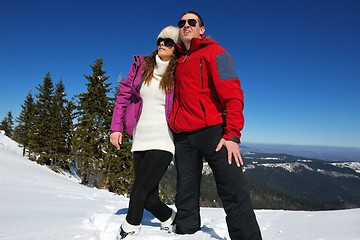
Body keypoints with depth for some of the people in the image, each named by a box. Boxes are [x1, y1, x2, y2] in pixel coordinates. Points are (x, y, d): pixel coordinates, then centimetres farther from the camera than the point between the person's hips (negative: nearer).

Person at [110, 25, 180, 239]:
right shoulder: (141, 66, 8)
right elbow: (124, 95, 10)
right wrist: (117, 127, 5)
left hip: (163, 141, -4)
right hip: (140, 140, 4)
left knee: (138, 192, -8)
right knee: (148, 199, 9)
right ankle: (170, 219, 37)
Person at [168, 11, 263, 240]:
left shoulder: (214, 52, 3)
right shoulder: (179, 61, 21)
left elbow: (232, 94, -8)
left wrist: (232, 134, -17)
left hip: (212, 131, -5)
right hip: (183, 137, 6)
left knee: (234, 193, -7)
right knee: (186, 197, 8)